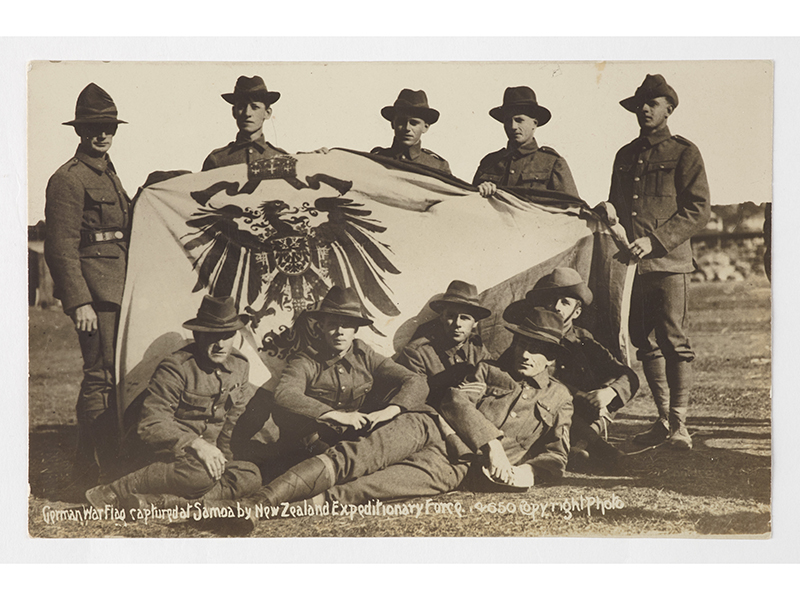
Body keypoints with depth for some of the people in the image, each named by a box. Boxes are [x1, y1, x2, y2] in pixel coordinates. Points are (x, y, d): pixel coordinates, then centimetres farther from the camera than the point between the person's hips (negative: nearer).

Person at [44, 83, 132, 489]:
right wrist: (80, 301, -19)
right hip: (93, 291, -9)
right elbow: (62, 248, -14)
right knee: (101, 376, -9)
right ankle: (92, 475, -3)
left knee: (109, 375, 13)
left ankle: (105, 466, 23)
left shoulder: (108, 174, 19)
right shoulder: (68, 180, -9)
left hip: (115, 291, 9)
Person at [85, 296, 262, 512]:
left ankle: (155, 499, -32)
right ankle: (111, 492, -26)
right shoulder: (176, 368, -16)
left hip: (207, 453, 7)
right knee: (202, 472, -39)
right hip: (166, 452, -7)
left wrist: (223, 458, 6)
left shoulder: (240, 366, 5)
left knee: (251, 476, -23)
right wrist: (195, 444, -33)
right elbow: (150, 425, -21)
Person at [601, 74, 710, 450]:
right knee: (646, 344, 7)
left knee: (674, 343, -5)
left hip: (669, 263, -5)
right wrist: (610, 212, 3)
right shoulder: (625, 156, 18)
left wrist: (655, 241, -14)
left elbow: (699, 211, -5)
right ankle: (663, 419, 17)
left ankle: (679, 424, 2)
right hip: (633, 264, 5)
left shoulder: (684, 153, 1)